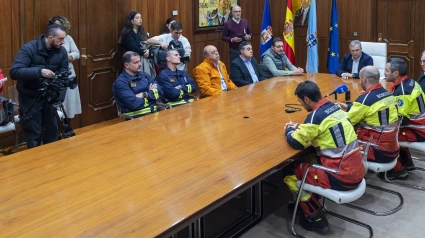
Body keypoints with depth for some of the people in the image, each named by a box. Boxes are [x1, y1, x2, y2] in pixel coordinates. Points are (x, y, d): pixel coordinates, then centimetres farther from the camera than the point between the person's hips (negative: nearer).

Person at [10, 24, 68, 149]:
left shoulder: (62, 51, -5)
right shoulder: (29, 48, -19)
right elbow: (14, 71, -27)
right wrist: (39, 71, -38)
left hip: (50, 96, 4)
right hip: (30, 98, -4)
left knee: (52, 132, 15)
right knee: (33, 135, 5)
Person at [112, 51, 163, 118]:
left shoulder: (144, 75, 14)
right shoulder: (120, 82, -6)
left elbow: (160, 91, 7)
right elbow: (134, 104, -16)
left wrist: (144, 95, -9)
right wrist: (151, 93, -1)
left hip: (154, 110, 6)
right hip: (136, 115, -6)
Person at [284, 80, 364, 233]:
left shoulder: (316, 115, -18)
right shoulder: (335, 108, 7)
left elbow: (296, 142, -10)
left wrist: (289, 130, 10)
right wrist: (298, 127, 18)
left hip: (342, 178, -8)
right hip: (356, 171, 8)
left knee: (291, 173, 6)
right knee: (309, 160, 23)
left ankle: (316, 218, 14)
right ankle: (305, 202, 31)